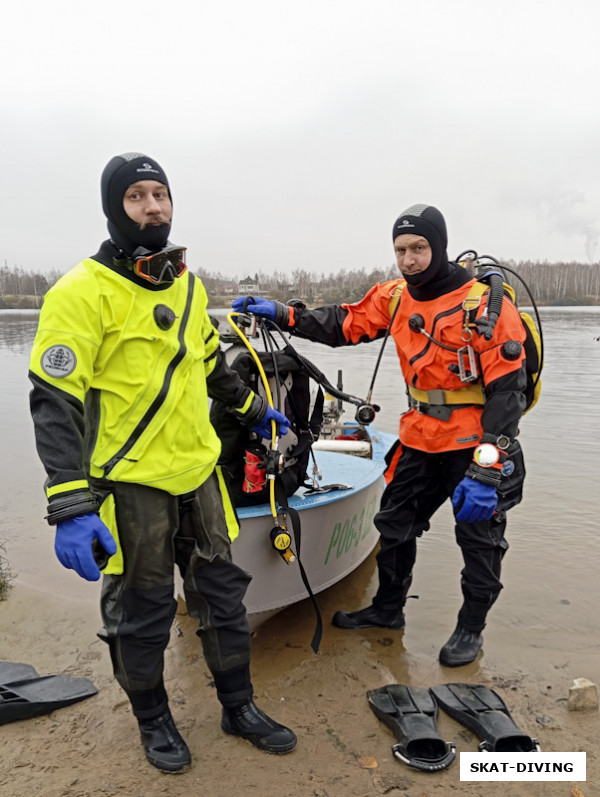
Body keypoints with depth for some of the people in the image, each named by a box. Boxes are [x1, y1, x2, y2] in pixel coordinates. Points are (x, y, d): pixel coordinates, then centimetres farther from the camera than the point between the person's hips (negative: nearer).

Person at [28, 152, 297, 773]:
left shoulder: (188, 287, 9)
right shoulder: (83, 291, -13)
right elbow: (55, 402, -18)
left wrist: (253, 408, 32)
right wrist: (71, 506, -24)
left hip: (198, 471, 6)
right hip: (130, 485, -6)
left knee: (223, 593, 15)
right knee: (143, 613, 12)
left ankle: (239, 708, 36)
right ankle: (153, 721, 37)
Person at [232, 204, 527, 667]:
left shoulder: (485, 305, -20)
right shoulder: (396, 297, -1)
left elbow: (507, 392, -21)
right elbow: (343, 324, 8)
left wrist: (485, 468, -26)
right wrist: (281, 314, -4)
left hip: (477, 444, -6)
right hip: (421, 439, 6)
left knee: (479, 537, 10)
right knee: (395, 524, 17)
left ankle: (471, 628, 32)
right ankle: (388, 609, 38)